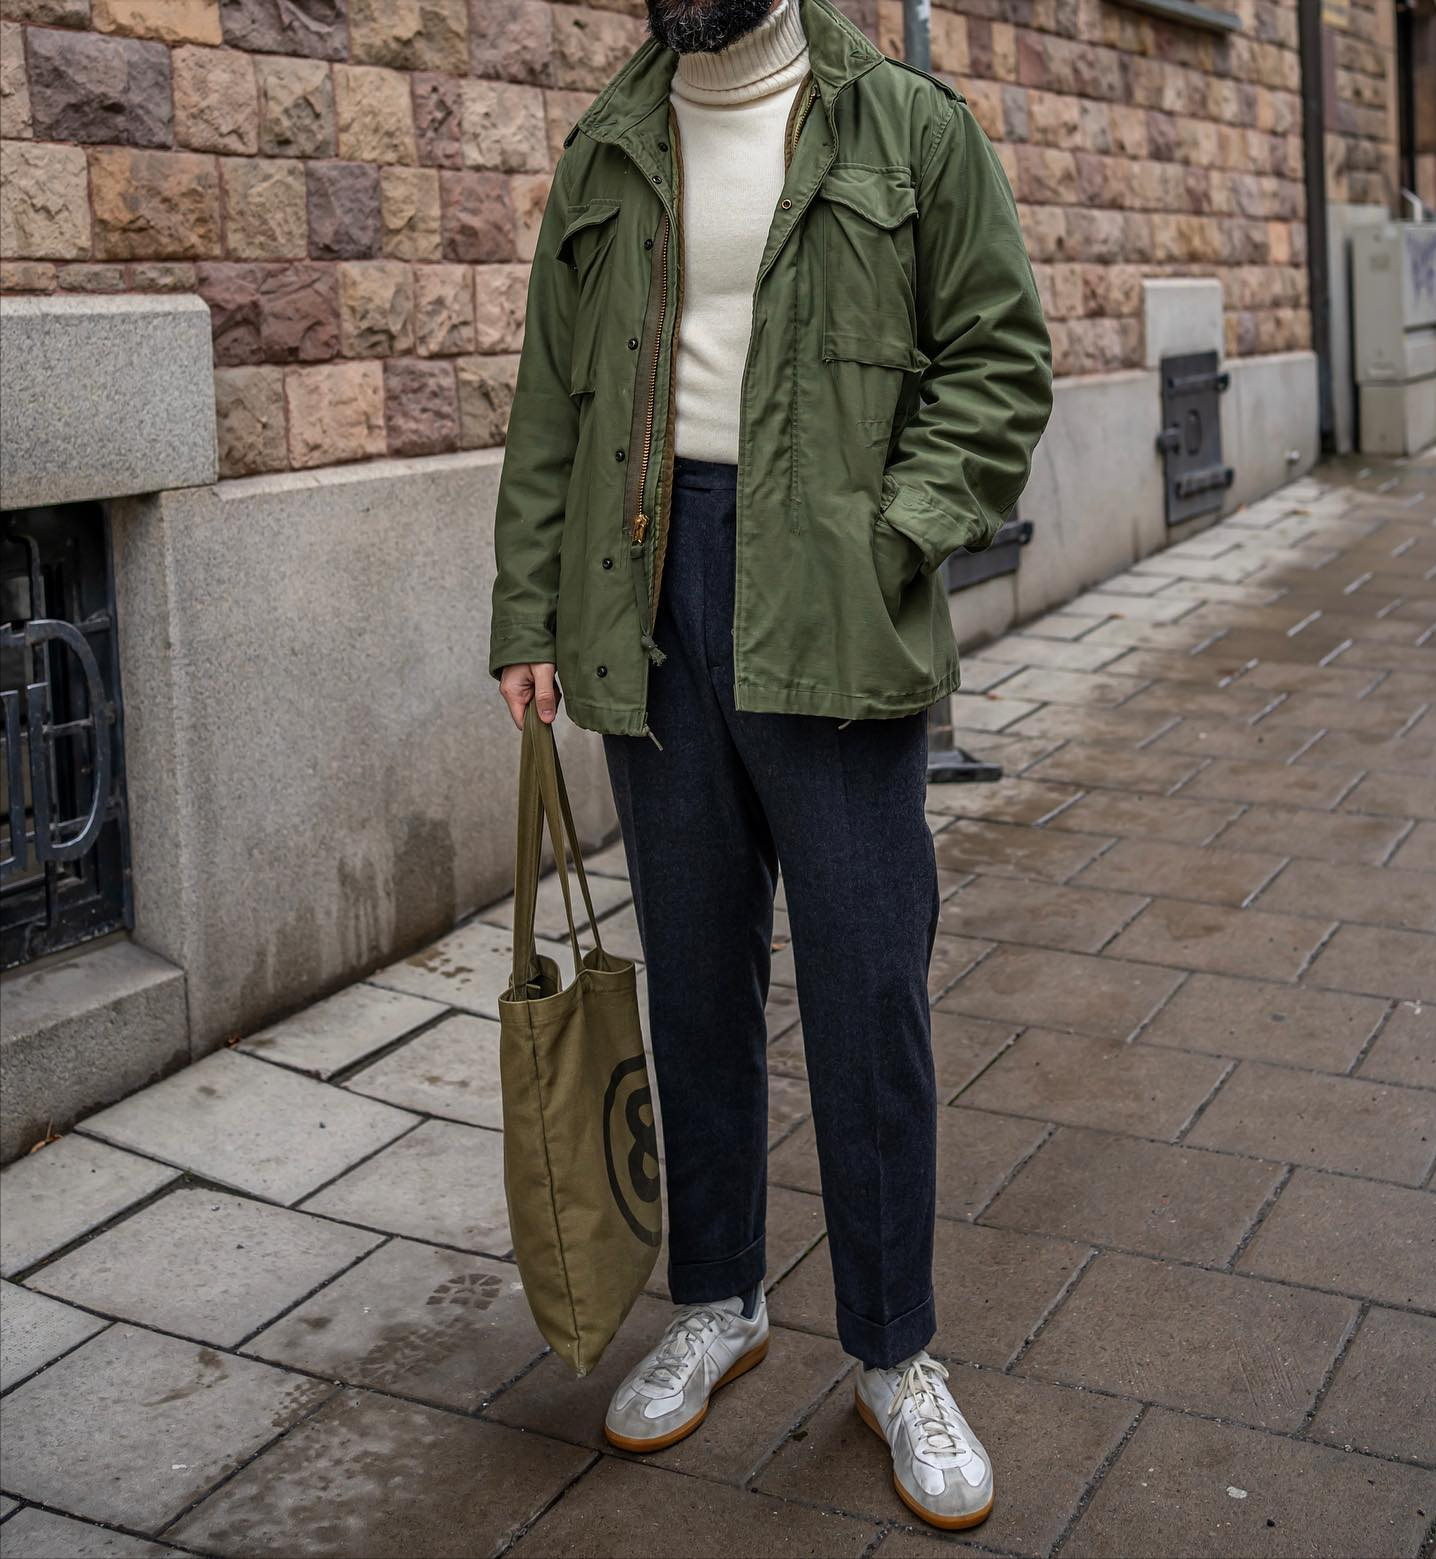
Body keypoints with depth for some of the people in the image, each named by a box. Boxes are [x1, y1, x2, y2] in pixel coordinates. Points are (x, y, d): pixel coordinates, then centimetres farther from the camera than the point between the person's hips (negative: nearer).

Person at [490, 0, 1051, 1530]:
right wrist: (529, 614, 6)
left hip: (831, 609, -3)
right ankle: (716, 1302, 29)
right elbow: (551, 402, 13)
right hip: (650, 593, 3)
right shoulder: (605, 153, 13)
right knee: (693, 970, 11)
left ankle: (895, 1355, 17)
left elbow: (1000, 355, 2)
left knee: (865, 985, 0)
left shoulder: (908, 127, 4)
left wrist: (892, 535, -12)